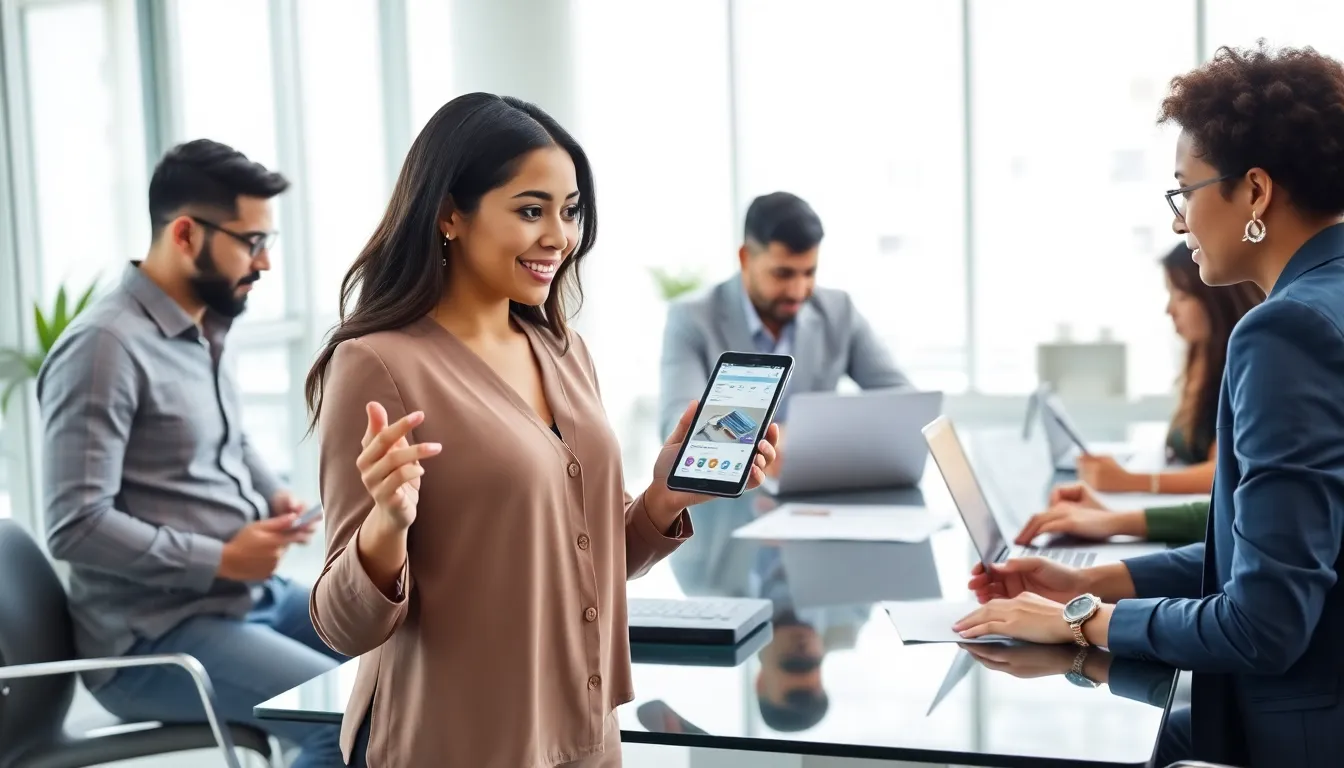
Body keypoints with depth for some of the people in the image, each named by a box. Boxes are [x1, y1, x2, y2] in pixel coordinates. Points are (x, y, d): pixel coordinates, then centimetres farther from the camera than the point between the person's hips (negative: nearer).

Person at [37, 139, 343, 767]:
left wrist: (276, 499, 4)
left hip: (250, 596, 9)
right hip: (153, 637, -9)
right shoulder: (105, 346, -18)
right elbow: (76, 527, -22)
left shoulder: (206, 329, 9)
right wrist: (221, 560, -18)